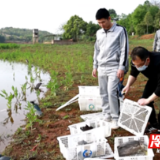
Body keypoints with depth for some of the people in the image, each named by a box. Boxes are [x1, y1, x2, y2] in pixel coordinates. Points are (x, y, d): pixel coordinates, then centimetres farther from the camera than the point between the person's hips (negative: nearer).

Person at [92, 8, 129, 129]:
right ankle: (107, 115, 19)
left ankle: (115, 118, 1)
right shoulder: (99, 33, 12)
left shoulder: (120, 30, -4)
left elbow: (124, 50, -7)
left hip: (114, 67, -5)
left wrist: (122, 67, -13)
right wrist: (95, 66, 16)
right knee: (103, 93, 7)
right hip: (101, 68, 6)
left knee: (112, 92, -13)